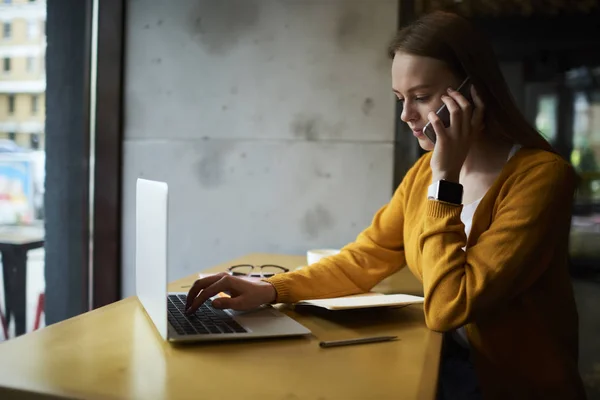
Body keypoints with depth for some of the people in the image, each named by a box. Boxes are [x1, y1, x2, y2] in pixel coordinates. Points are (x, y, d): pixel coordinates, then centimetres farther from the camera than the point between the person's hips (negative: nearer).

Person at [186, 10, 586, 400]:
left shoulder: (541, 176, -19)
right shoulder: (427, 169, 3)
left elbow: (448, 308, -24)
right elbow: (364, 259, 4)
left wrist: (445, 181, -22)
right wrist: (270, 289, -9)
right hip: (439, 364, 5)